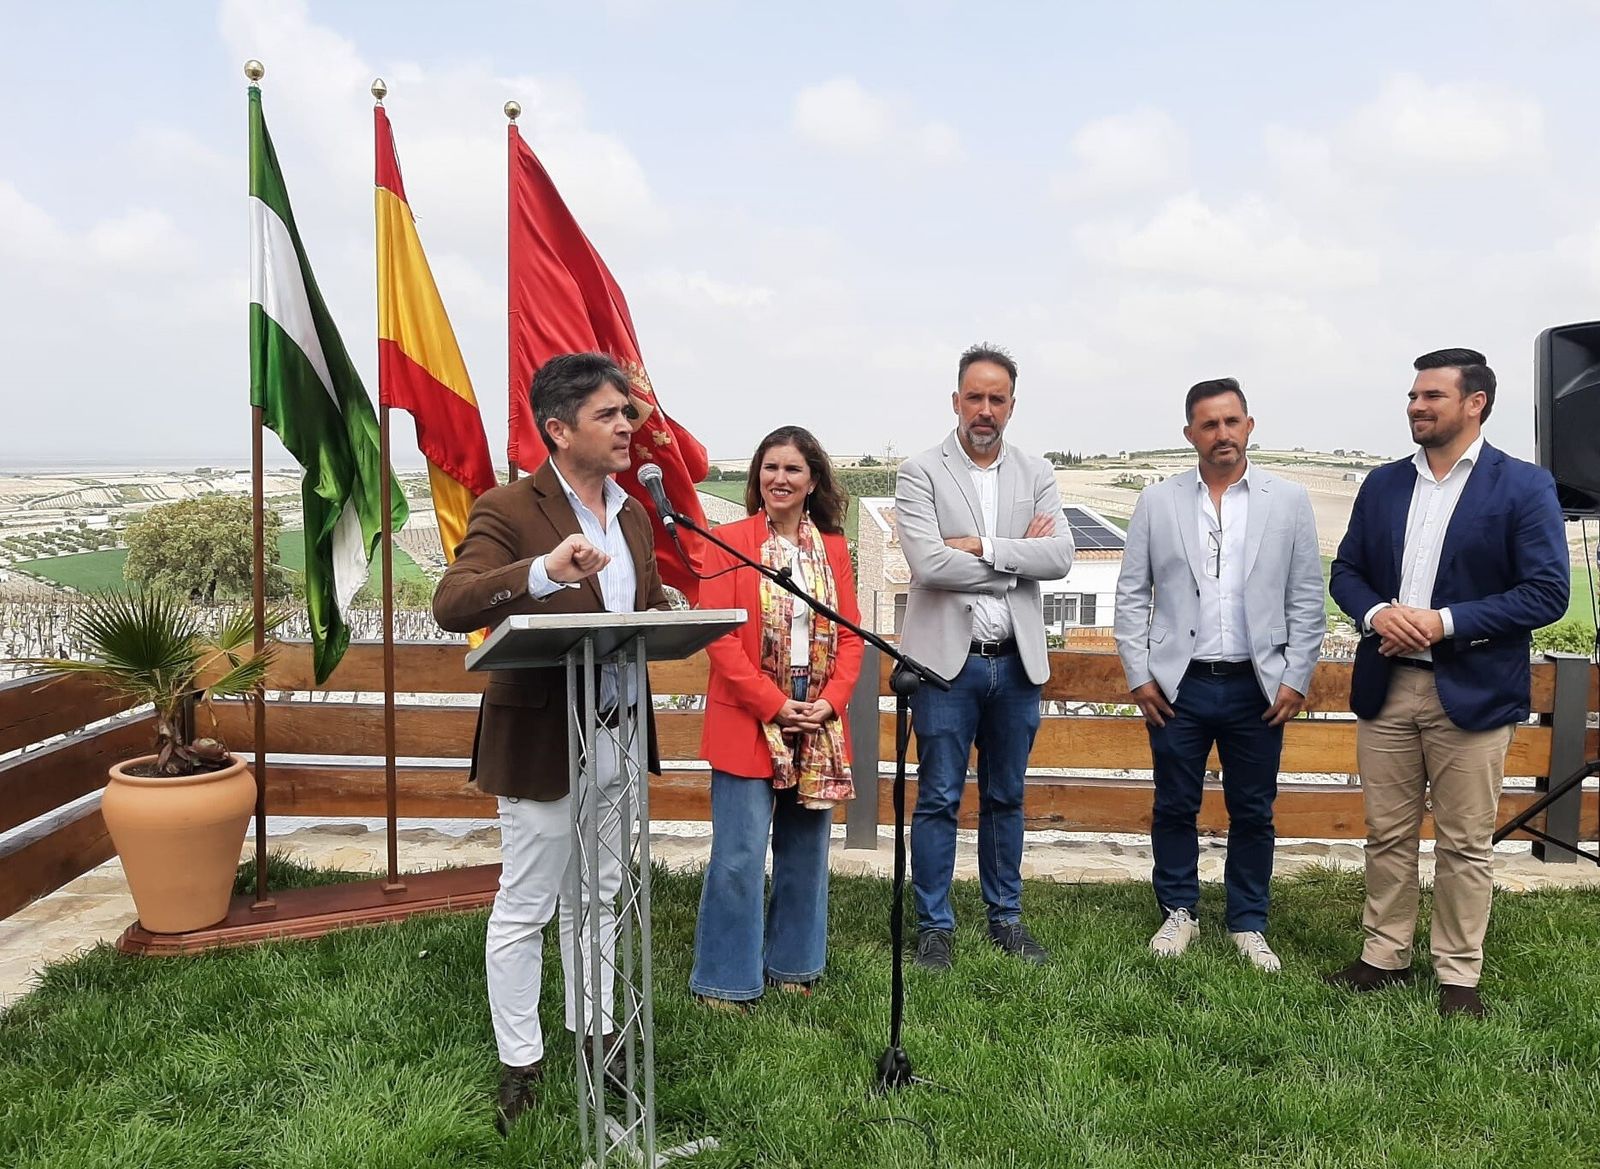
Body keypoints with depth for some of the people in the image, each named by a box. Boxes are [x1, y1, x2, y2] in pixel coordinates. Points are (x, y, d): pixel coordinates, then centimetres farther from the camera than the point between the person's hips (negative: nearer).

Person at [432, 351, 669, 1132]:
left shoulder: (632, 515, 9)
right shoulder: (507, 511, -14)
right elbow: (450, 606, -26)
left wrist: (664, 617, -7)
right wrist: (543, 571, -41)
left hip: (618, 737, 7)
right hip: (541, 741, -7)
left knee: (600, 899, 19)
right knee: (524, 909, 6)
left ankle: (592, 1034, 35)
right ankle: (519, 1066, 21)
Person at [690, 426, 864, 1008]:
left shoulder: (833, 548, 10)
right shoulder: (730, 541, -3)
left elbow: (850, 636, 8)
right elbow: (719, 635, -9)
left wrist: (830, 701, -7)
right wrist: (774, 704, -15)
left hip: (819, 727, 5)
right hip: (747, 724, -4)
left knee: (806, 853, 13)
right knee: (740, 858, -2)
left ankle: (792, 964, 29)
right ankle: (726, 979, 13)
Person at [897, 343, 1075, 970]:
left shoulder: (1036, 475, 8)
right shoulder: (920, 474, -3)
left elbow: (1060, 556, -6)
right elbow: (928, 564, -17)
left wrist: (980, 547, -15)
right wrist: (1017, 558, -9)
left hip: (1016, 661, 4)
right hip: (948, 659, -3)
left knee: (1006, 799, 15)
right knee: (938, 800, 3)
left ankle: (1006, 918, 28)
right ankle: (934, 925, 17)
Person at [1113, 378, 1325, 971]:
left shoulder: (1289, 501, 2)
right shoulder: (1157, 501, 2)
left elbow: (1307, 599, 3)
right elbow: (1131, 594, 3)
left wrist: (1296, 678, -2)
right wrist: (1138, 675, -2)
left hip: (1257, 687, 0)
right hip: (1177, 684, 0)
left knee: (1253, 813, 10)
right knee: (1175, 807, 9)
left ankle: (1248, 925, 25)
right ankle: (1178, 912, 27)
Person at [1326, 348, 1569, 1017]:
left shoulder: (1524, 486, -4)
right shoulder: (1383, 485, 10)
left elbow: (1548, 591, -10)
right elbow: (1345, 571, 11)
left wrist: (1445, 622, -18)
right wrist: (1377, 614, -11)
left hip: (1471, 691, -4)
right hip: (1385, 686, 4)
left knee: (1465, 844, 6)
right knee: (1387, 835, 12)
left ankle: (1458, 976, 19)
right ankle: (1384, 957, 25)